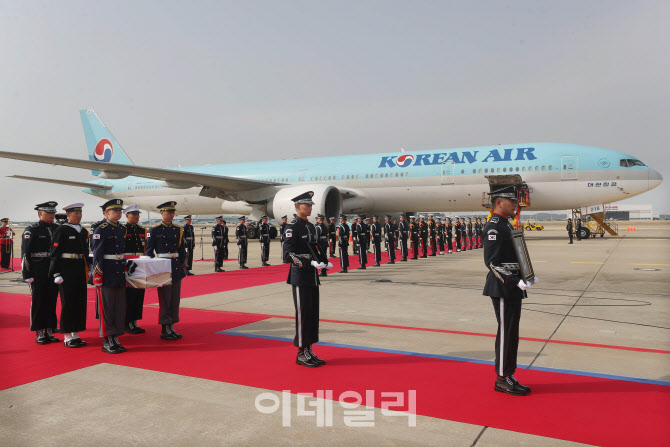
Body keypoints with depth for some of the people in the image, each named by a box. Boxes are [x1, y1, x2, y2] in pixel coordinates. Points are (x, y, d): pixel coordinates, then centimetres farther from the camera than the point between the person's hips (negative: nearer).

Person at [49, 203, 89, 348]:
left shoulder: (83, 231, 13)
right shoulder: (61, 231, -6)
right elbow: (55, 254, -9)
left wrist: (88, 270, 16)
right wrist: (57, 274, -14)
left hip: (80, 271, 6)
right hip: (66, 271, -6)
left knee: (80, 302, 8)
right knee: (68, 303, -2)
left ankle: (75, 335, 18)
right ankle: (67, 337, 7)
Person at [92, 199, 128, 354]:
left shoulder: (122, 229, 13)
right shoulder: (101, 230, -9)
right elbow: (97, 254, -12)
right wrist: (97, 274, -16)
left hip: (120, 273, 7)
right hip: (107, 273, -7)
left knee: (120, 307, 10)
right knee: (106, 308, 0)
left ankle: (115, 339, 19)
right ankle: (106, 342, 9)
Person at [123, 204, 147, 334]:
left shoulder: (142, 230, 15)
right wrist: (124, 261, -18)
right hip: (127, 265, -6)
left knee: (139, 293, 7)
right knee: (128, 294, -3)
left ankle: (134, 322, 17)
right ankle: (127, 324, 5)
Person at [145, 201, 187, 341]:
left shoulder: (178, 229, 9)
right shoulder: (154, 230, -3)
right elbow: (149, 251, -2)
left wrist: (183, 264, 10)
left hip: (176, 267, 5)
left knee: (175, 298, 8)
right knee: (164, 299, -1)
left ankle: (171, 327, 18)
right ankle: (165, 330, 7)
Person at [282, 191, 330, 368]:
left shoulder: (311, 227, 15)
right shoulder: (292, 227, -10)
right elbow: (288, 254, -17)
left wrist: (323, 262, 3)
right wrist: (311, 263, -26)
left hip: (313, 277, 8)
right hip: (300, 278, -8)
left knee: (313, 313, 11)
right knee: (303, 314, -4)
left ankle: (309, 352, 20)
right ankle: (301, 354, 7)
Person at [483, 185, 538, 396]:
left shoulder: (506, 225, 16)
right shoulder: (494, 227, -15)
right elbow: (492, 262, -21)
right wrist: (517, 282, -24)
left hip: (512, 288, 10)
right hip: (502, 288, -10)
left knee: (511, 332, 14)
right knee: (506, 332, -3)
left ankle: (508, 376, 23)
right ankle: (502, 379, 8)